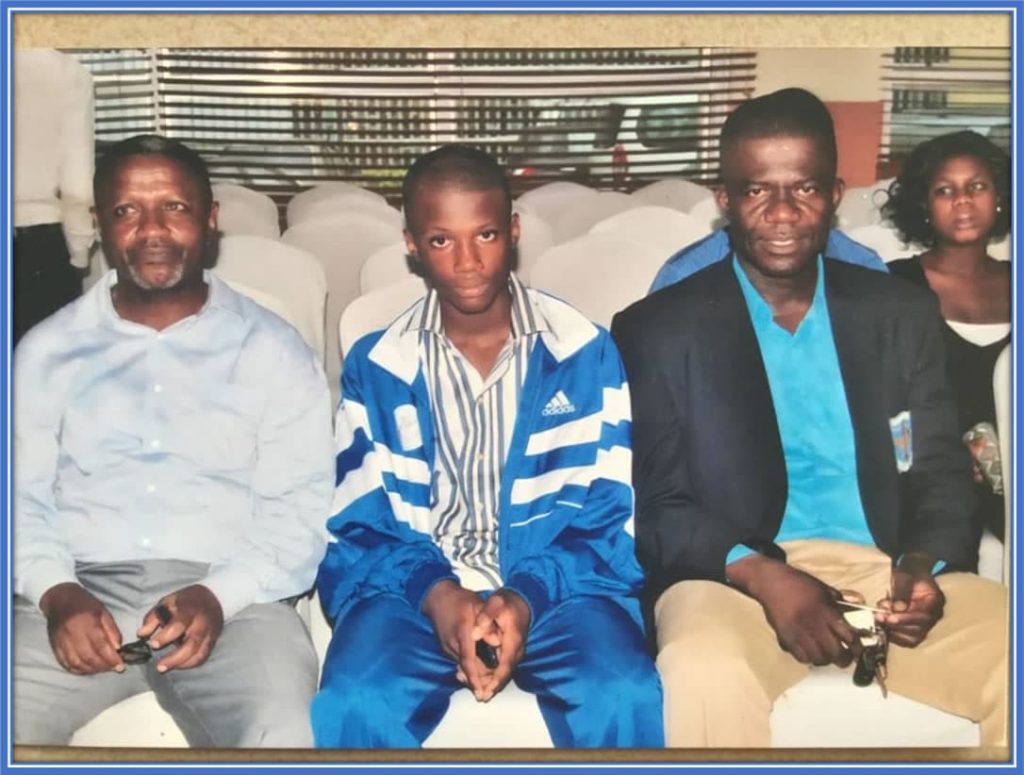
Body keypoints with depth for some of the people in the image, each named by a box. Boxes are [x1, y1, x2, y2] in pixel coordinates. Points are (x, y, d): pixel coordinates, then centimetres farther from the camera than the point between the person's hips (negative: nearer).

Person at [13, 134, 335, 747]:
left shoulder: (274, 350, 9)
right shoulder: (47, 349, 15)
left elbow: (301, 509, 2)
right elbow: (19, 495, 9)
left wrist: (219, 596, -15)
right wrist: (57, 593, -10)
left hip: (230, 595, -1)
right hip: (80, 591, 2)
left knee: (280, 738, -28)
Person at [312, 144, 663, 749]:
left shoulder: (585, 350, 3)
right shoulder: (377, 365, 5)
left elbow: (611, 513, 1)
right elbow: (359, 523, 3)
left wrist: (528, 599, -16)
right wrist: (437, 595, -16)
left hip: (559, 585, 0)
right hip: (417, 589, 1)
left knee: (626, 697, -29)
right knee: (352, 707, -28)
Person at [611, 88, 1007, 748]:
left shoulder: (903, 314, 13)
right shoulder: (659, 332, 4)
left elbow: (942, 476, 12)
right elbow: (654, 506, -2)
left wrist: (924, 564, -12)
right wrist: (762, 576, -20)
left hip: (887, 572, 4)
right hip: (734, 577, -3)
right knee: (704, 674, -36)